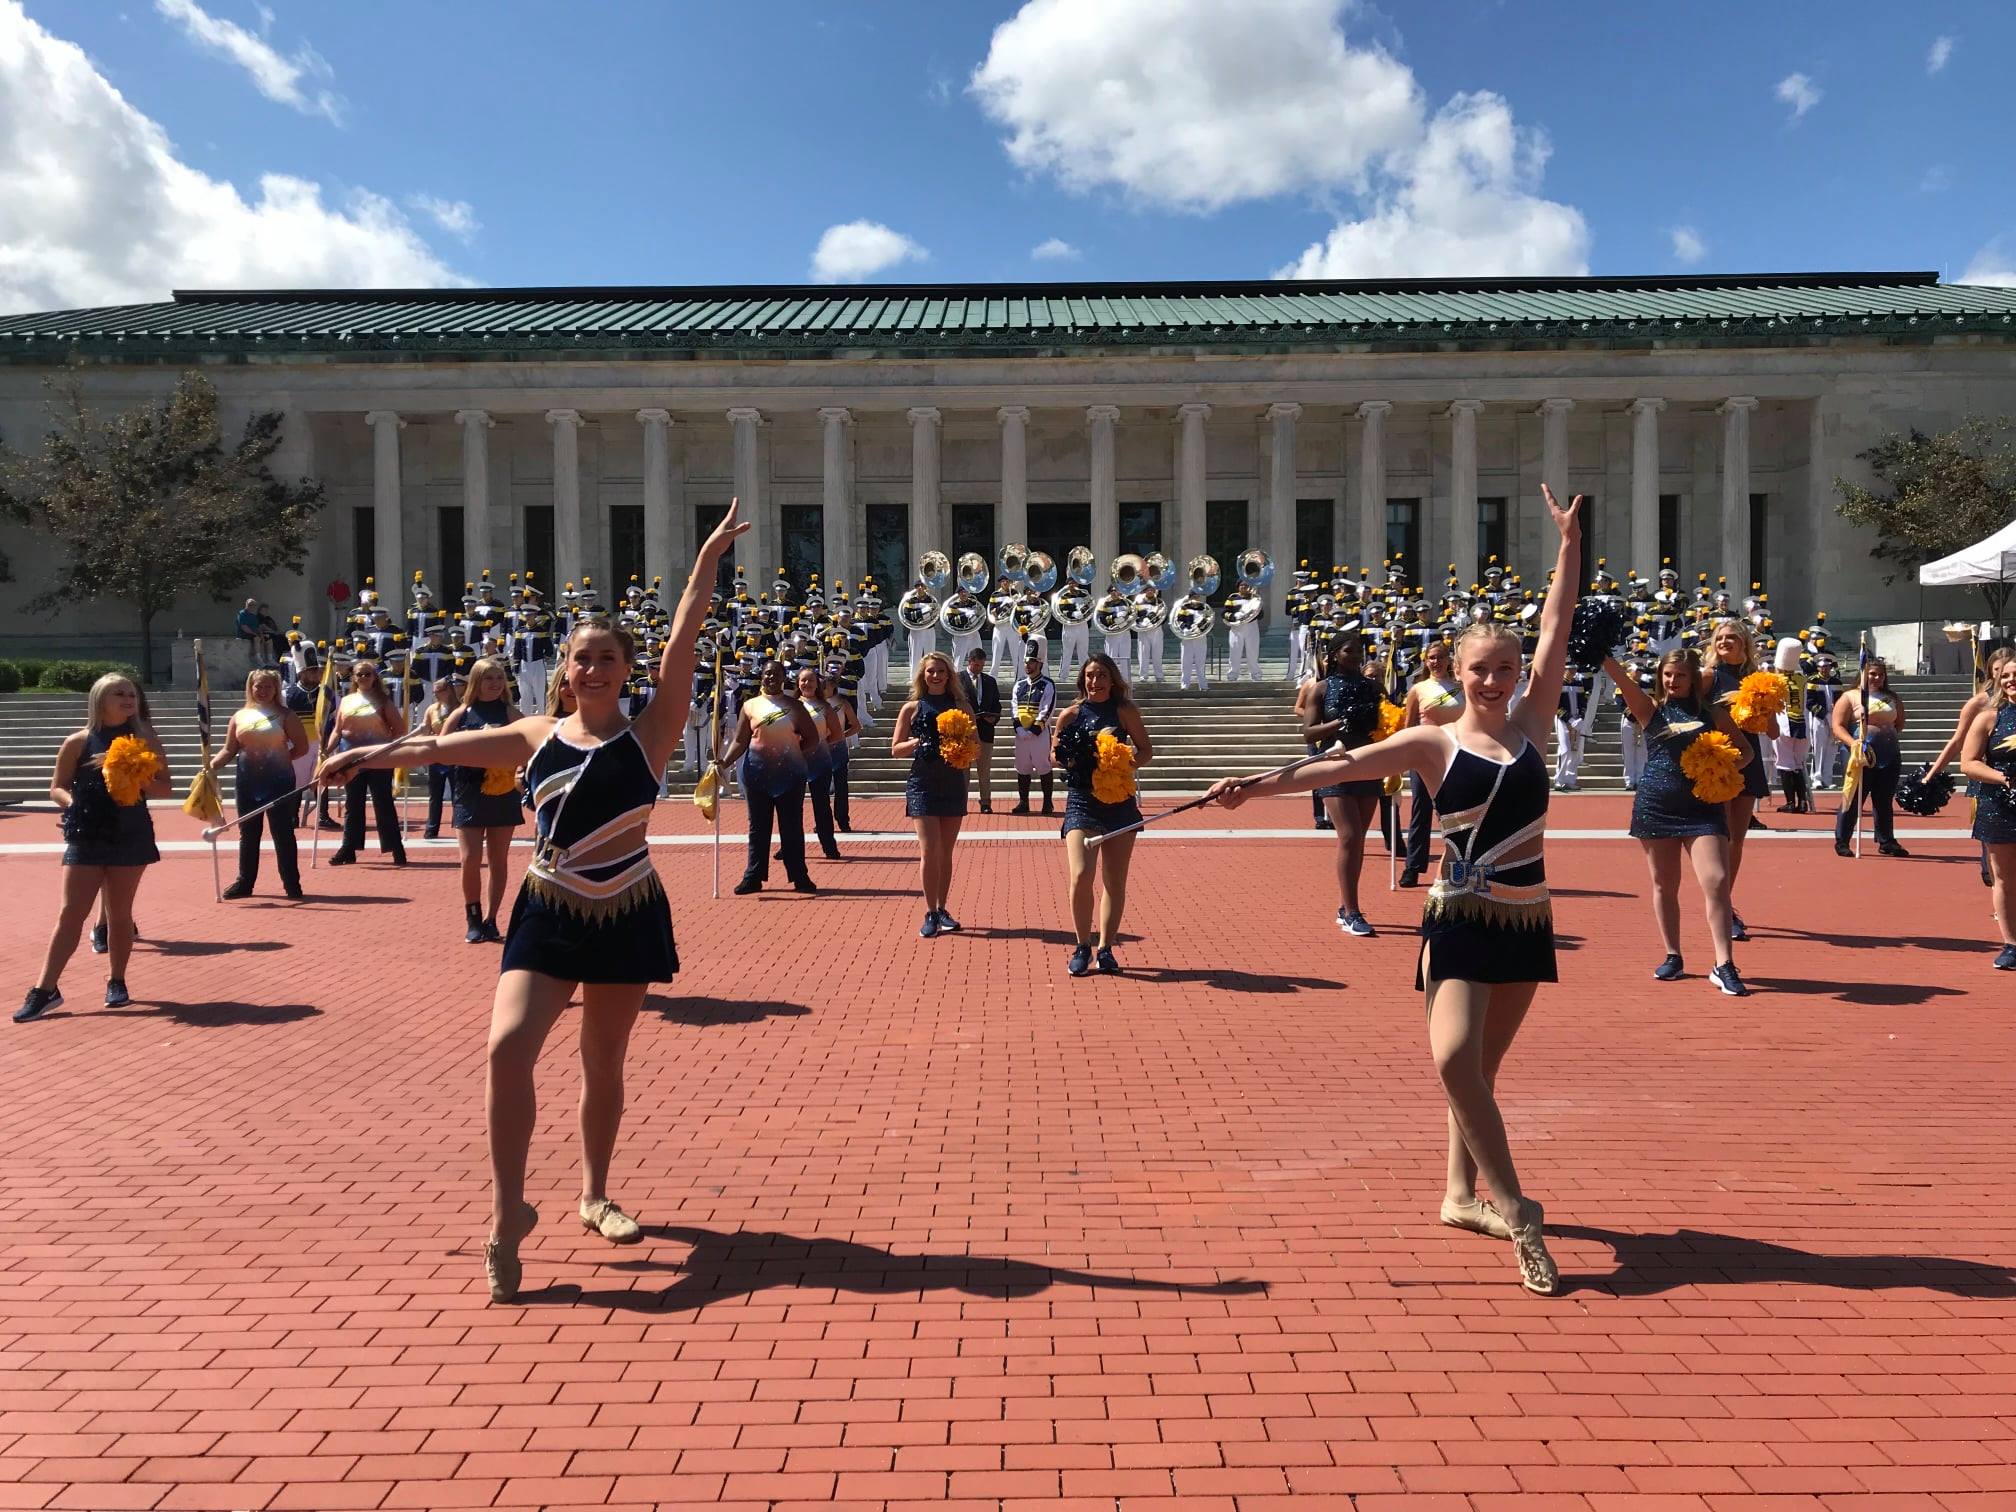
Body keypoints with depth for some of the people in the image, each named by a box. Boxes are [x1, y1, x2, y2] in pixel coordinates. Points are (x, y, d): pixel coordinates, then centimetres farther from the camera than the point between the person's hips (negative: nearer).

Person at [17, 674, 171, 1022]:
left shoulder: (145, 741, 5)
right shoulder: (78, 742, 2)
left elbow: (164, 787, 5)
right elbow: (56, 788, 6)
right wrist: (73, 803, -13)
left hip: (131, 837, 1)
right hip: (86, 837, -1)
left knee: (120, 913, 8)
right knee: (70, 913, -4)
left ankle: (117, 982, 20)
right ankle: (45, 989, -1)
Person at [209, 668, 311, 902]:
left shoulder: (285, 715, 1)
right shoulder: (240, 716, 10)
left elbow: (303, 747, -1)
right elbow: (229, 751, 9)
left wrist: (280, 759, -9)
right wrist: (211, 766, -7)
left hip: (278, 782, -4)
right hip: (247, 783, 4)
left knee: (283, 833, 0)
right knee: (248, 834, 11)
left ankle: (292, 884, 6)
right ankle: (244, 882, 20)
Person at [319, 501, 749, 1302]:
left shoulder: (648, 734, -5)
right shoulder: (538, 735, 5)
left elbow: (682, 644, -12)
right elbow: (447, 745, 15)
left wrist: (706, 563, -17)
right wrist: (378, 753, 16)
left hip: (627, 915, -1)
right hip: (548, 912, 2)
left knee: (603, 1061, 11)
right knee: (508, 1046, -15)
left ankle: (594, 1197, 31)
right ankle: (507, 1213, -3)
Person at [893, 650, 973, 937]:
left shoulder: (961, 706, 6)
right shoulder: (912, 708, 2)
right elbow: (896, 749, 3)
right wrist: (917, 743, -15)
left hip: (954, 784, 2)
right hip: (922, 785, -2)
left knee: (946, 852, 9)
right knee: (929, 850, -9)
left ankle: (942, 910, 19)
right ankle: (930, 913, -2)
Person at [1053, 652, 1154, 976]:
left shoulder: (1125, 711, 1)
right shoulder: (1071, 715, 2)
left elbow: (1146, 750, 5)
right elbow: (1054, 755, 9)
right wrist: (1066, 758, -13)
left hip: (1119, 801, 1)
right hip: (1081, 801, -1)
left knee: (1115, 880, 6)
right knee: (1081, 875, -16)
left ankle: (1105, 948, 18)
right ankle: (1082, 946, 1)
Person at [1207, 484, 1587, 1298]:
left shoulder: (1531, 726, 7)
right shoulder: (1436, 743, -2)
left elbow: (1554, 636, 6)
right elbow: (1345, 763, -10)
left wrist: (1569, 547, 6)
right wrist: (1262, 782, -19)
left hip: (1527, 919, 4)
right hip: (1462, 917, -4)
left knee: (1482, 1063, 13)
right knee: (1456, 1057, -19)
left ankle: (1462, 1194, 25)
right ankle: (1515, 1209, -9)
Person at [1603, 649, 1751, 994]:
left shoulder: (1712, 712, 7)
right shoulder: (1650, 707, 5)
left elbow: (1744, 751, 13)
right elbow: (1620, 676, -10)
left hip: (1703, 806, -1)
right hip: (1656, 805, 1)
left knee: (1717, 881, -12)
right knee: (1664, 885, 8)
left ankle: (1724, 966, -9)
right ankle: (1672, 957, 22)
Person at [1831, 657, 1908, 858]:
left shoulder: (1892, 699, 16)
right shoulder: (1850, 697, 1)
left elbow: (1900, 724, 24)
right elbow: (1838, 726, -7)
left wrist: (1892, 735, 6)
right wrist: (1852, 742, -22)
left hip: (1889, 756, 5)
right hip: (1862, 756, -5)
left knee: (1884, 800, 11)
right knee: (1853, 799, -3)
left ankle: (1886, 841, 20)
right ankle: (1841, 841, 3)